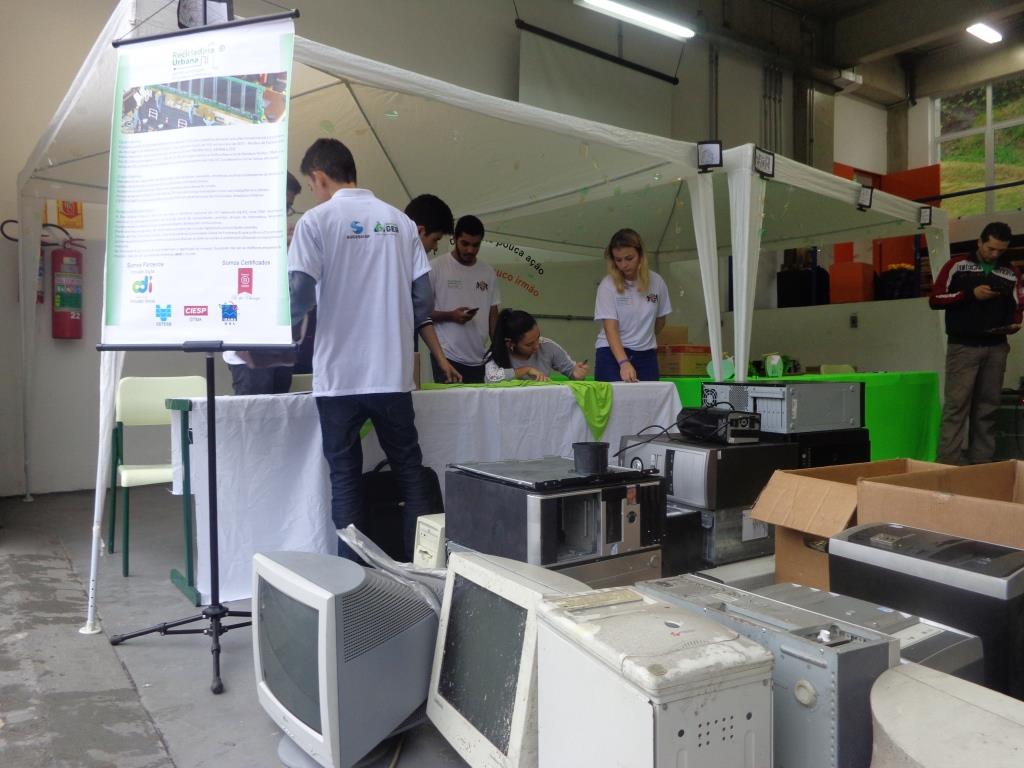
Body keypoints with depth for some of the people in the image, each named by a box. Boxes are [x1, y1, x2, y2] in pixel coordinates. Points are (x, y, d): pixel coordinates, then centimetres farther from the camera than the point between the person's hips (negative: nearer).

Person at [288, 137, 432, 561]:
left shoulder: (317, 220, -3)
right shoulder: (400, 221, 8)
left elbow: (301, 295, -13)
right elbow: (423, 299, 5)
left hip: (339, 374, -3)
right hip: (392, 373, 3)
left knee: (345, 476, 7)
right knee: (409, 470, 12)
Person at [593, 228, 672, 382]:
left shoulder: (656, 282, 0)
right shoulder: (608, 285, -9)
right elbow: (610, 329, -17)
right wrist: (624, 363, -29)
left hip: (646, 355, 3)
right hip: (612, 354, -3)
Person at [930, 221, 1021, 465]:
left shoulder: (1011, 273, 14)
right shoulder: (957, 265, 4)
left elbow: (1016, 307, 18)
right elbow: (935, 299, -1)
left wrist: (1014, 323, -4)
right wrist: (970, 294, -12)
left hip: (996, 347, 4)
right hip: (963, 346, -3)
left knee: (987, 407, 3)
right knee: (956, 404, -7)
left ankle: (981, 462, 7)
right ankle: (949, 461, -7)